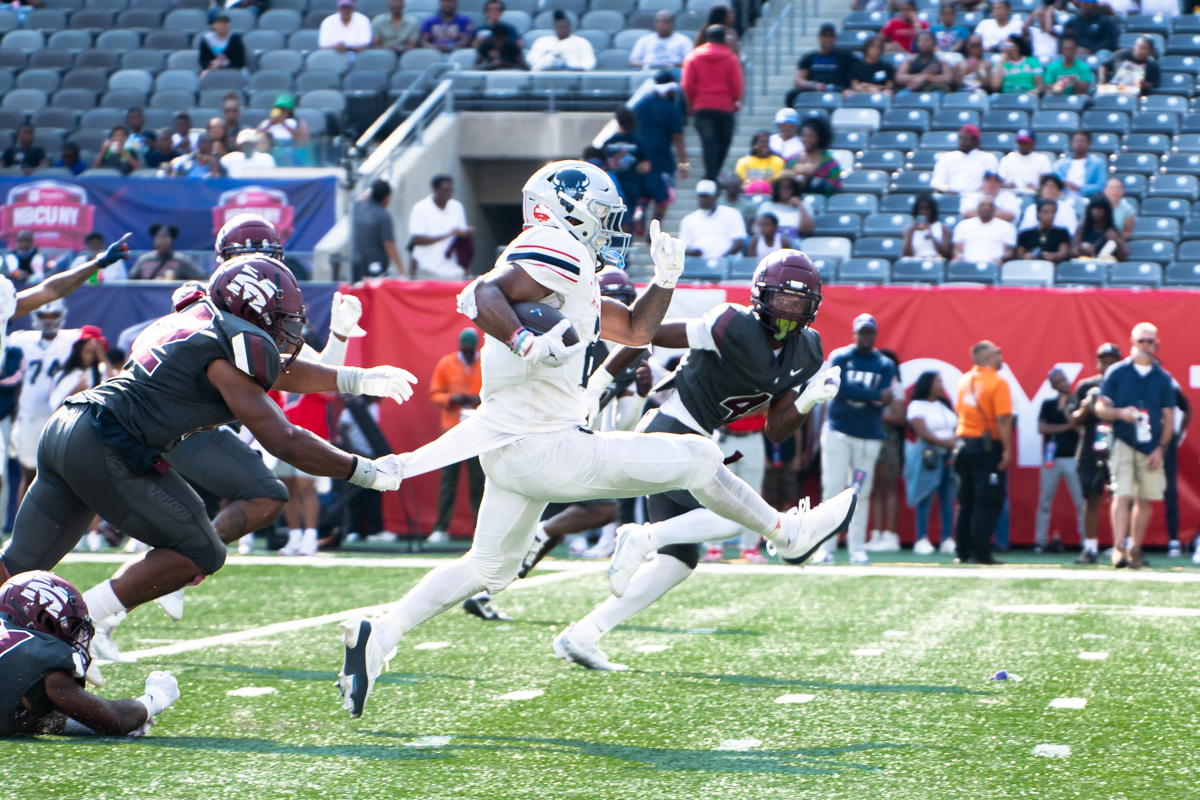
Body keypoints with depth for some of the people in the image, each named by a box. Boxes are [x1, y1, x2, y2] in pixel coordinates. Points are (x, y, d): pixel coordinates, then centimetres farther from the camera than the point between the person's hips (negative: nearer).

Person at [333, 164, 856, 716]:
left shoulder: (573, 276, 19)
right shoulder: (560, 254, -13)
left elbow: (636, 330, 28)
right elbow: (481, 295, -27)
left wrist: (665, 278, 13)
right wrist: (527, 344, -42)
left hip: (506, 451, 10)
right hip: (544, 452, -10)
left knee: (488, 569, 20)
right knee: (698, 458, 1)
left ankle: (379, 636, 10)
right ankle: (786, 533, 19)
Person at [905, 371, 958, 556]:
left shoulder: (945, 405, 21)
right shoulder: (917, 406, -1)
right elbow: (922, 432, -13)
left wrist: (957, 440, -7)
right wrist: (943, 442, -20)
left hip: (949, 455, 6)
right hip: (929, 455, -6)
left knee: (948, 498, 2)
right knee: (926, 498, -7)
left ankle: (948, 540, 3)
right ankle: (922, 540, -6)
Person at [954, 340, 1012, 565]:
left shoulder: (964, 380, 9)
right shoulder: (997, 382, -11)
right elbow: (1003, 419, -17)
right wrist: (1007, 449, -16)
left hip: (964, 443, 7)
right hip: (988, 446, -7)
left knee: (965, 501, 11)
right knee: (988, 501, -3)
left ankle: (963, 552, 12)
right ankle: (980, 553, -6)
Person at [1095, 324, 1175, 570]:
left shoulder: (1163, 378, 8)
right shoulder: (1117, 372, 3)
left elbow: (1169, 417, 9)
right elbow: (1100, 408, 2)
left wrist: (1160, 448, -2)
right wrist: (1121, 413, -18)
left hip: (1151, 447, 2)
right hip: (1123, 443, -2)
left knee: (1145, 500, 5)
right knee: (1122, 495, -14)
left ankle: (1135, 549, 15)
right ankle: (1119, 547, -20)